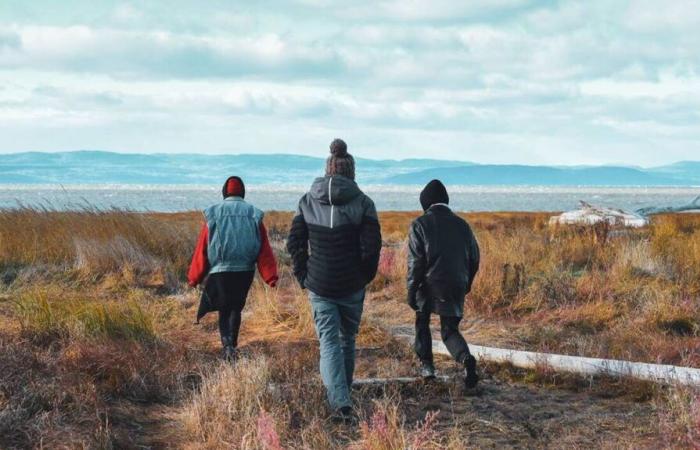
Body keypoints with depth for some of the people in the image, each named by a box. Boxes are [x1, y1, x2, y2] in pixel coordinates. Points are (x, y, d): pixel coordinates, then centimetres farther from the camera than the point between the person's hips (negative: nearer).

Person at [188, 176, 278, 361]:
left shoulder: (213, 214, -1)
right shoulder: (253, 214, 2)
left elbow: (202, 249, 0)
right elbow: (264, 249, -3)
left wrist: (194, 277, 7)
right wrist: (271, 276, -5)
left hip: (220, 271, -1)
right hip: (245, 271, 2)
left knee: (224, 310, 6)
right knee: (236, 308, 19)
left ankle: (227, 344, -16)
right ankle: (232, 345, 23)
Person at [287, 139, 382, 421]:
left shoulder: (308, 201, 0)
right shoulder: (362, 202, -7)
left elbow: (295, 243, 0)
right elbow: (372, 246, -10)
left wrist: (303, 276, 8)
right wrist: (365, 276, 5)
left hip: (319, 284, 0)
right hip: (352, 285, 0)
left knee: (329, 342, 1)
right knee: (347, 338, 19)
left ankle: (340, 403, -15)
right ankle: (342, 393, 34)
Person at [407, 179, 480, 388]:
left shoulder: (420, 224, -4)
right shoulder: (461, 224, 10)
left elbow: (416, 261, -11)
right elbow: (474, 258, 13)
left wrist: (411, 291, -8)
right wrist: (466, 284, 25)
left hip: (429, 285, -3)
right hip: (455, 288, 3)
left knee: (422, 322, 22)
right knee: (449, 330, 10)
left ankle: (426, 364, 18)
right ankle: (466, 358, -19)